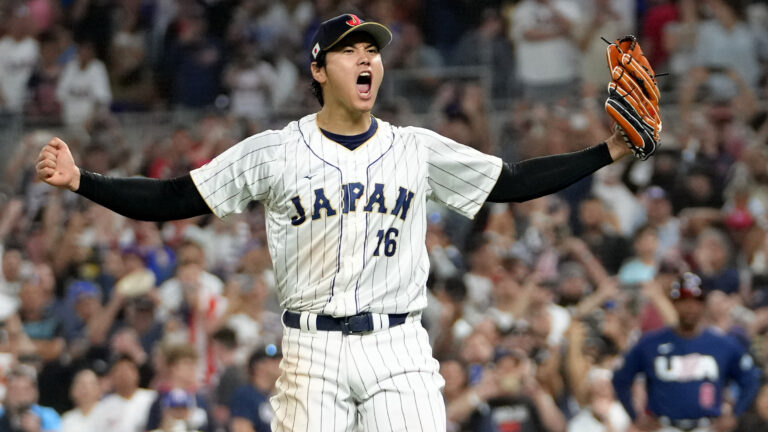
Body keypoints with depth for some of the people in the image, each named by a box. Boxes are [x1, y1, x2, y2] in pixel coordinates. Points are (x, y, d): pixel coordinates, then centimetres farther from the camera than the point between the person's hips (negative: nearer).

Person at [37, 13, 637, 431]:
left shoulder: (417, 150, 10)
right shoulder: (275, 152, 4)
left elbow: (512, 182, 11)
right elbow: (176, 198, 3)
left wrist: (608, 152, 3)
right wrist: (79, 181, -8)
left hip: (400, 348, 1)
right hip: (314, 349, -1)